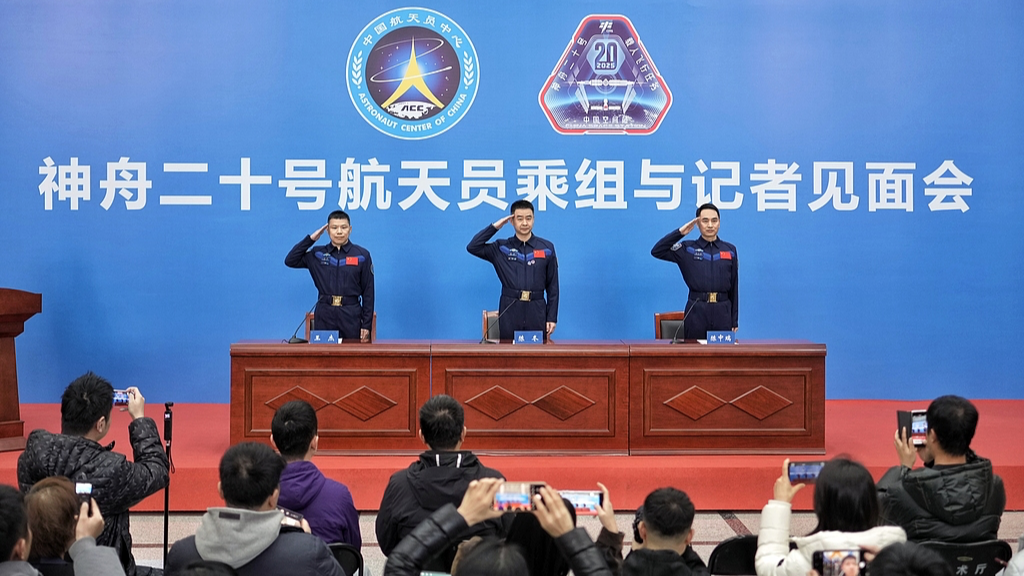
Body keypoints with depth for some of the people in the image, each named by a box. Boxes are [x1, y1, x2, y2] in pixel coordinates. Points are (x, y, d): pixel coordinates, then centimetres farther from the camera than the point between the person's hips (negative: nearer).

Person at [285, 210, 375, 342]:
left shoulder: (362, 255, 2)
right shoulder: (317, 254, 8)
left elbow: (368, 291, 2)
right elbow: (290, 261, 1)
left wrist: (367, 324, -3)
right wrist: (311, 239, -1)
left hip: (351, 314, -1)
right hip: (324, 314, 1)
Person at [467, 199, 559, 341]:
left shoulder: (547, 248, 6)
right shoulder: (502, 248, 6)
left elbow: (553, 285, 6)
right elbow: (473, 247, -6)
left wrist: (552, 317, 1)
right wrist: (495, 227, -4)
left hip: (537, 310, 0)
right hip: (509, 310, 0)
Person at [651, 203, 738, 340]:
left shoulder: (730, 250, 11)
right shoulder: (687, 249, 6)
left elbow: (734, 287, 12)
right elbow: (656, 251, -4)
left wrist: (735, 320, 10)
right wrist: (680, 232, -8)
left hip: (723, 312, 2)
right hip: (696, 311, -1)